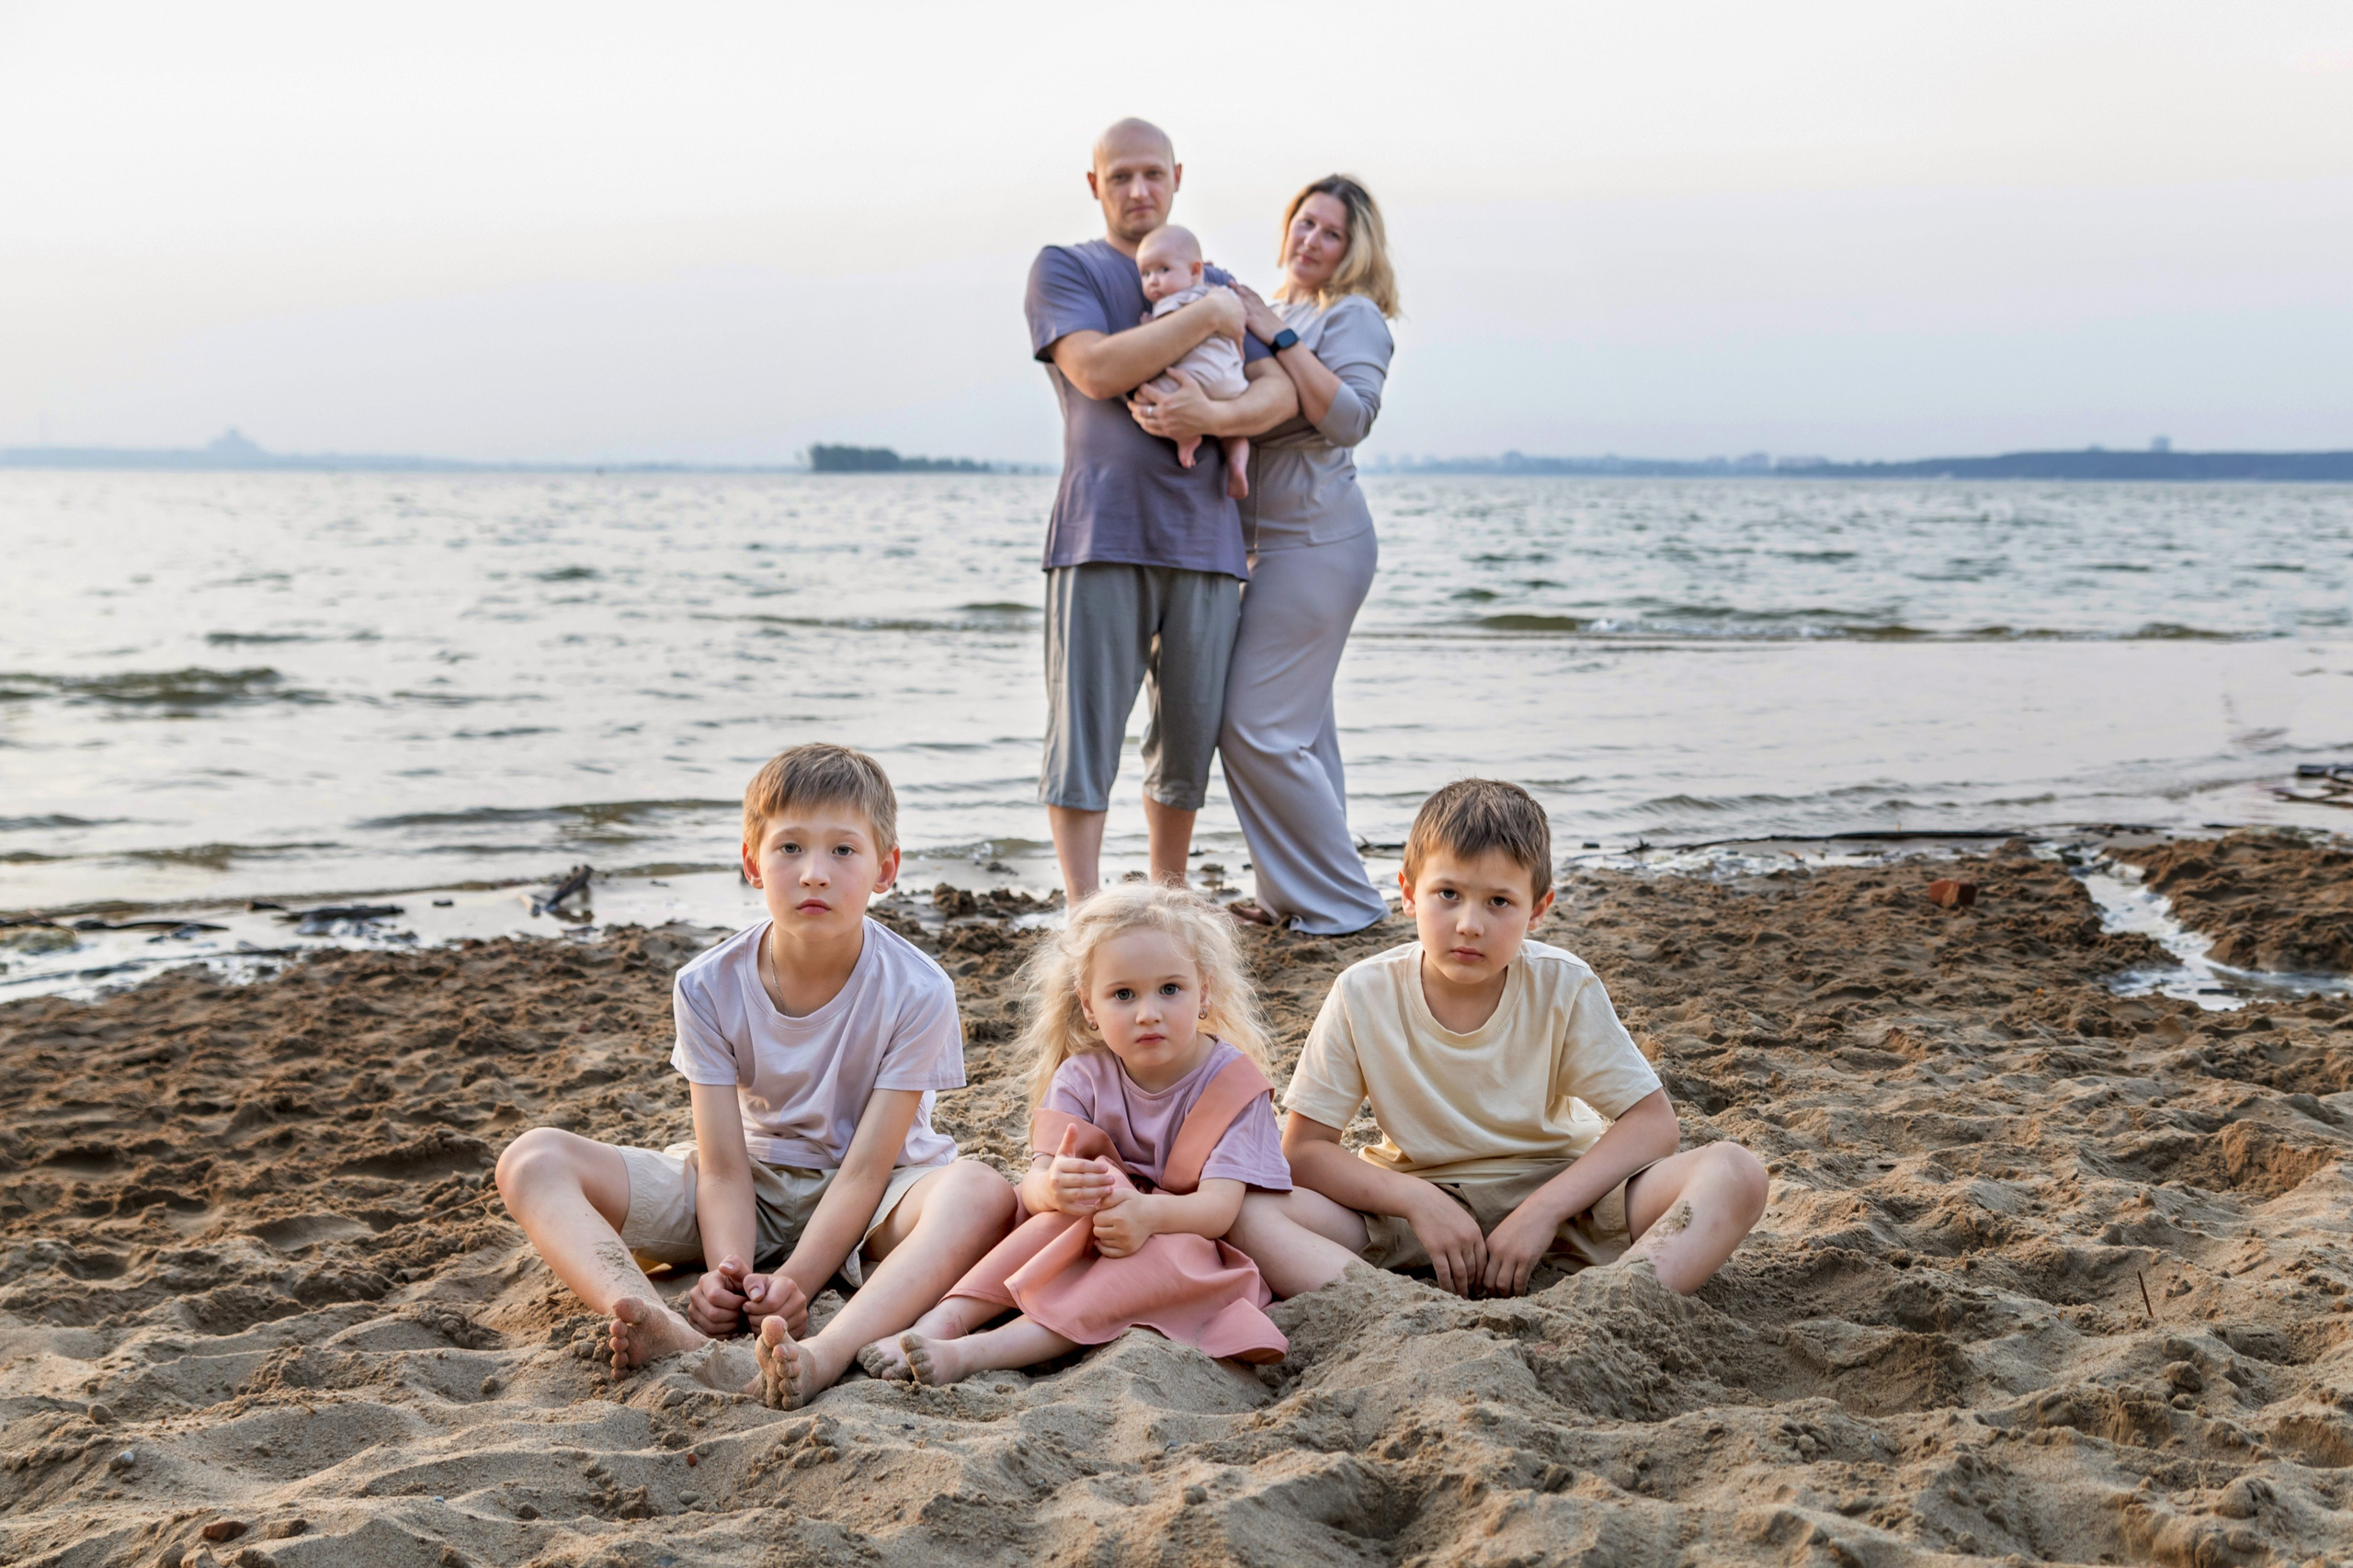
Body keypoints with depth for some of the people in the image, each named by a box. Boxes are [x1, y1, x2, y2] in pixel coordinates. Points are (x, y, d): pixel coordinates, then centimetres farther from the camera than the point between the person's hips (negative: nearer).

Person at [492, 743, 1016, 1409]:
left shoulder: (918, 992, -16)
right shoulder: (709, 987, -11)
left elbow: (866, 1166, -19)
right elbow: (724, 1166, -14)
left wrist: (795, 1282, -33)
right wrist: (727, 1275, -34)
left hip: (862, 1206, -2)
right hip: (753, 1196, 3)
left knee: (982, 1191, -37)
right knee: (534, 1161, -19)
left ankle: (824, 1354, -58)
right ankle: (668, 1331, -46)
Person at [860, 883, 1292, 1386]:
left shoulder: (1233, 1084, -12)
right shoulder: (1084, 1076, -5)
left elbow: (1220, 1207, -23)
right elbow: (1035, 1181, -16)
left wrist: (1150, 1214, -46)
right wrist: (1053, 1186, -43)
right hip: (1089, 1241, 3)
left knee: (1168, 1261, -36)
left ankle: (978, 1353, -45)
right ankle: (944, 1319, -36)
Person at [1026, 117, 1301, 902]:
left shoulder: (1216, 284, 20)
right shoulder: (1064, 269, 8)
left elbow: (1281, 392, 7)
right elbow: (1096, 370, -10)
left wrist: (1213, 415, -14)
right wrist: (1206, 316, -7)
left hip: (1203, 537, 4)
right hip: (1101, 535, -4)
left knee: (1191, 733, 5)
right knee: (1085, 728, -8)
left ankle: (1167, 898, 19)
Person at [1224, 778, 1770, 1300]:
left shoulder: (1564, 988, -13)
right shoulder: (1363, 995, -13)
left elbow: (1653, 1124, -12)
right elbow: (1304, 1148, -9)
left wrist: (1542, 1209, -24)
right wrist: (1418, 1200, -24)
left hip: (1557, 1193, 0)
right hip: (1413, 1202, 0)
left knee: (1734, 1174, -25)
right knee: (1249, 1209, -26)